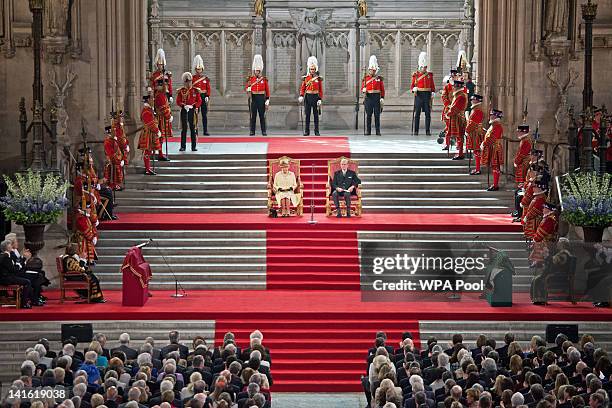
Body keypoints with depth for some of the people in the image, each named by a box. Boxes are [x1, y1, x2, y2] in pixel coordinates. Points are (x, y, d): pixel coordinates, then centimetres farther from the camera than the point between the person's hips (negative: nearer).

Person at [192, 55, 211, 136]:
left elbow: (208, 88, 5)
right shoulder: (192, 78, 4)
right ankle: (195, 130, 4)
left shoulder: (206, 78, 8)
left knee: (204, 115, 2)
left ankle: (205, 131, 4)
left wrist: (207, 96, -6)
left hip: (203, 97, 2)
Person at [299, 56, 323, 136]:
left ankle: (317, 131, 6)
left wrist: (320, 99, -6)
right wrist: (301, 96, -10)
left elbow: (320, 90, 1)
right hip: (308, 97, 1)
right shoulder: (305, 78, 5)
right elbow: (302, 88, 5)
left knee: (316, 115, 2)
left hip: (315, 97, -1)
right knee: (307, 114, 3)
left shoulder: (318, 78, 2)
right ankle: (307, 131, 7)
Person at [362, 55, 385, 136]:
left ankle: (378, 131, 3)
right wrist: (364, 90, -15)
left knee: (377, 115, 0)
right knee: (368, 115, 2)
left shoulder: (379, 78, 6)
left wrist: (382, 98, -4)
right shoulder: (365, 78, 7)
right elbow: (362, 88, 8)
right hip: (368, 97, 1)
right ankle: (368, 131, 7)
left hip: (377, 97, 0)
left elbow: (382, 89, 4)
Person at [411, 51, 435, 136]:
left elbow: (432, 85, 10)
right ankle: (416, 130, 4)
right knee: (417, 113, 0)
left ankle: (428, 131, 3)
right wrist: (414, 89, -17)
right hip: (418, 95, -1)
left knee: (428, 113, -1)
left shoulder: (430, 74, 9)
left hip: (427, 95, 1)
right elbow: (412, 85, 4)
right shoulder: (416, 74, 4)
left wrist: (433, 93, -3)